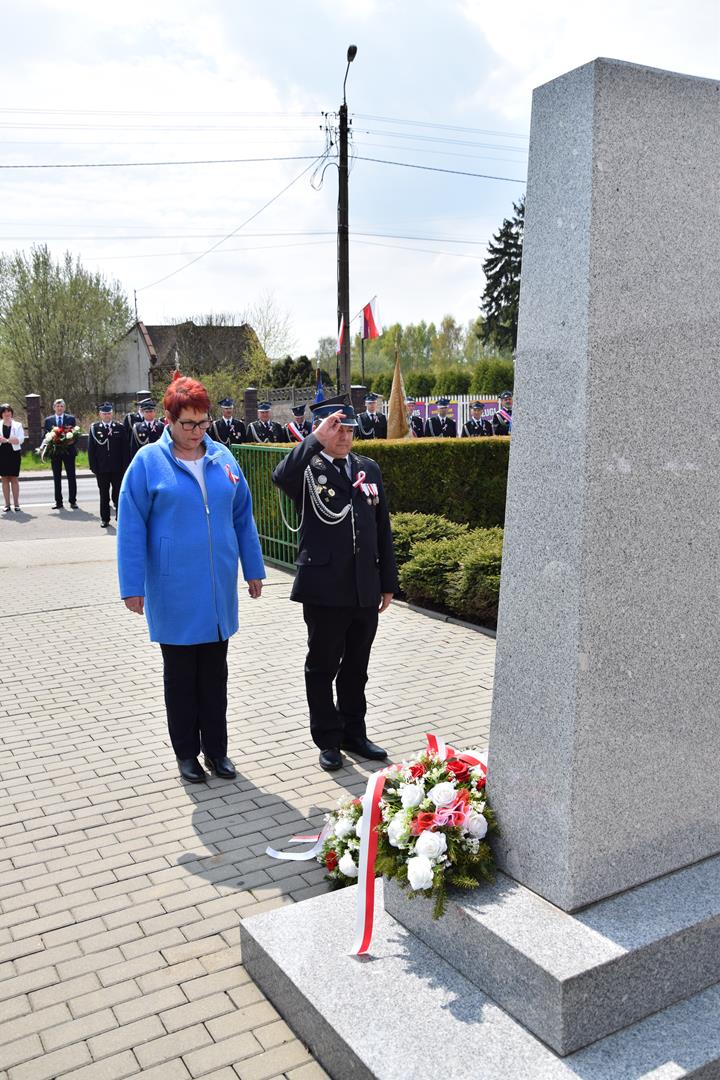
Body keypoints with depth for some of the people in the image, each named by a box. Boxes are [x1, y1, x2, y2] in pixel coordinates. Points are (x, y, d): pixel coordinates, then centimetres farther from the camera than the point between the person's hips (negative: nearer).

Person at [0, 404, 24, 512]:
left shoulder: (17, 425, 7)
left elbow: (21, 439, -4)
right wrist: (11, 440, -14)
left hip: (14, 453, -1)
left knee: (14, 479, 1)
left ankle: (16, 503, 3)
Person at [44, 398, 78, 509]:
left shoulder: (71, 418, 3)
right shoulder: (48, 420, 8)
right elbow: (46, 435, 6)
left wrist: (71, 444, -17)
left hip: (68, 451, -2)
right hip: (54, 452, 2)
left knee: (71, 477, 1)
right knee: (56, 478, 6)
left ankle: (73, 501, 5)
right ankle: (58, 502, 10)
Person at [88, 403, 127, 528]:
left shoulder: (119, 427, 2)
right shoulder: (94, 428, 2)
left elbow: (124, 448, 1)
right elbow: (91, 449, 2)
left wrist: (124, 465, -4)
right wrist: (93, 466, -5)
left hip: (117, 468, 0)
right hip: (101, 468, 0)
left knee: (118, 494, 5)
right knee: (104, 495, 8)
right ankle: (105, 519, 16)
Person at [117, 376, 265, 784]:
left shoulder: (223, 458, 4)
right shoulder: (148, 462, -7)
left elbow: (243, 517, 10)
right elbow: (131, 528, -7)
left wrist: (254, 569, 10)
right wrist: (132, 586, -9)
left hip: (219, 588, 3)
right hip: (174, 589, -3)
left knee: (215, 671, 13)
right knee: (181, 673, 10)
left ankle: (216, 748, 27)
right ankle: (186, 752, 25)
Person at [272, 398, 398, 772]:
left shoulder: (369, 468, 10)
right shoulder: (308, 470, -5)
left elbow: (382, 528, 11)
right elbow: (281, 476, -31)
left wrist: (388, 582, 11)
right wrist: (316, 439, -27)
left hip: (365, 590, 5)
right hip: (324, 590, -4)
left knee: (356, 667, 17)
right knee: (322, 667, 9)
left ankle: (354, 733, 33)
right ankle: (328, 740, 23)